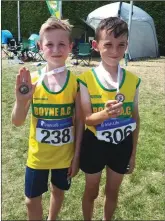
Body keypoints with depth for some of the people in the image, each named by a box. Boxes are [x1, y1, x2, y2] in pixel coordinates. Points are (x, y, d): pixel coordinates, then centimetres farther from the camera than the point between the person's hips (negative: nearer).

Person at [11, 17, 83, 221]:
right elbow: (17, 122, -11)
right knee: (32, 199, 15)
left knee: (58, 191, 24)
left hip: (65, 154, 1)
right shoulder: (32, 80, -12)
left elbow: (79, 122, -5)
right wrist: (21, 100, -30)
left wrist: (77, 155, -3)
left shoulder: (75, 82, -12)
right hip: (38, 155, 0)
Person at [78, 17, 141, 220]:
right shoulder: (86, 79, -15)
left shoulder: (133, 80, -6)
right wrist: (105, 113, -38)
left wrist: (133, 153, 5)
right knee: (91, 191, 20)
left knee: (112, 191, 22)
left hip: (122, 146, 3)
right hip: (95, 145, -2)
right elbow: (87, 119, -15)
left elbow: (135, 118, 2)